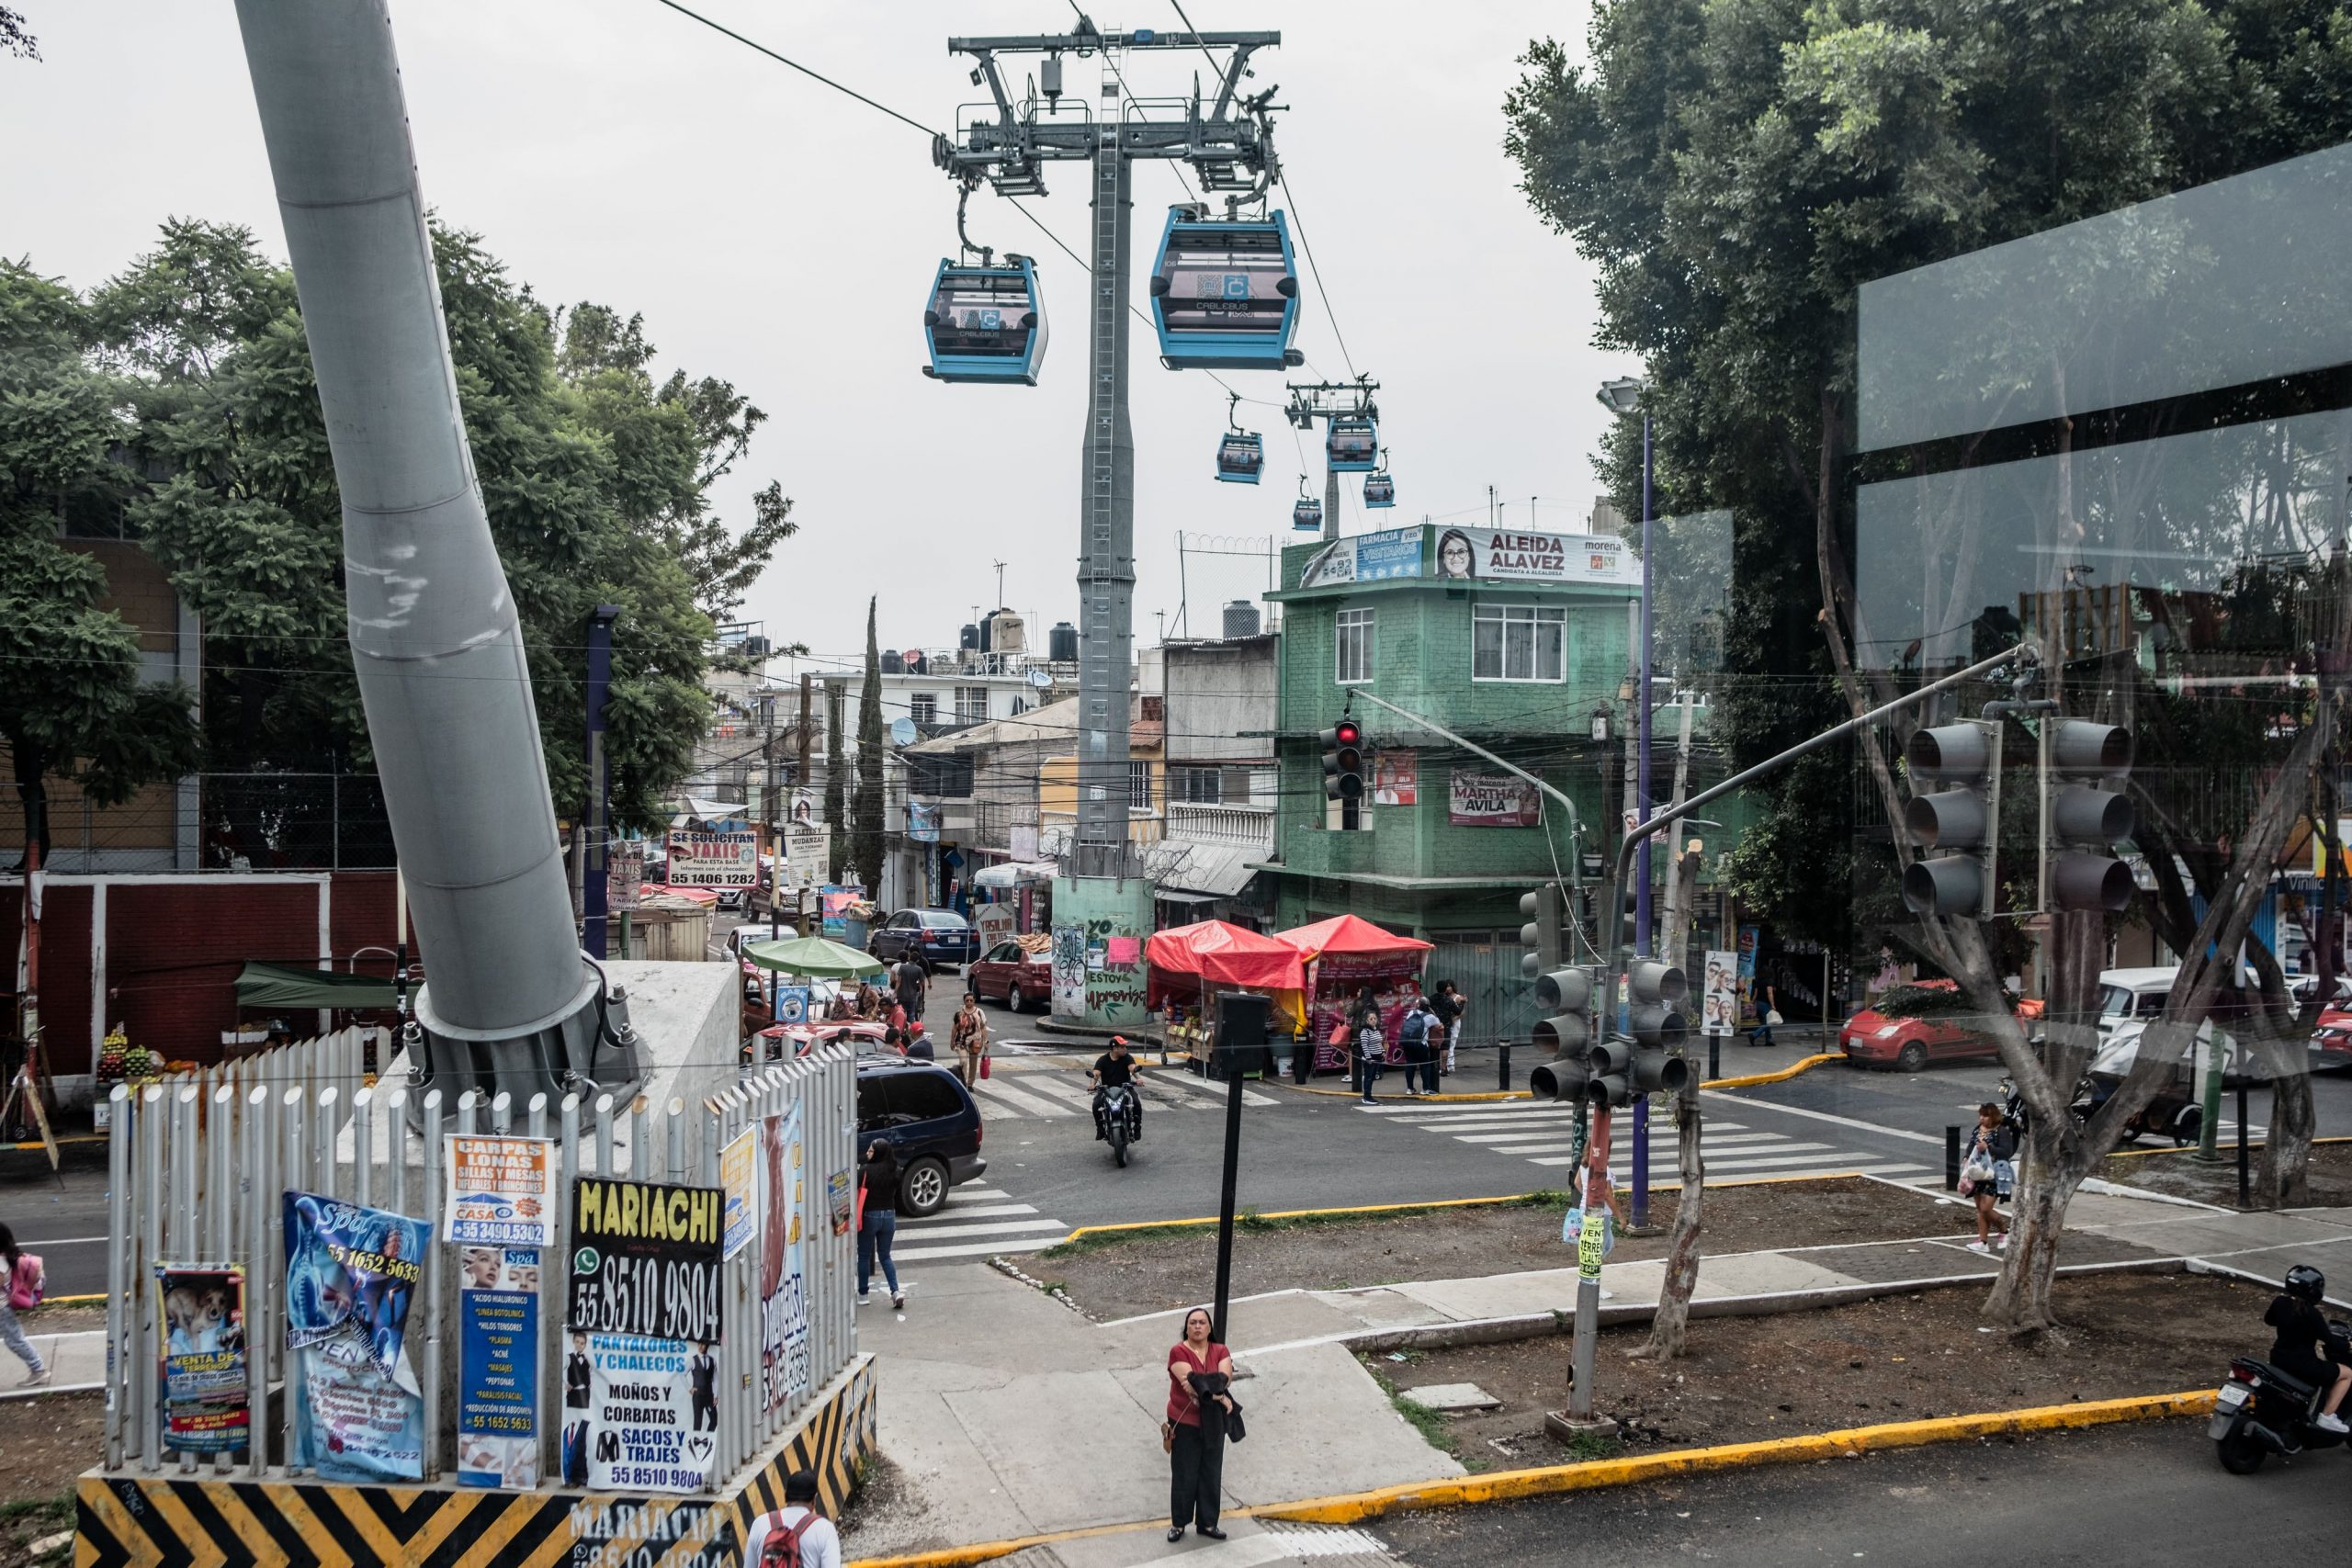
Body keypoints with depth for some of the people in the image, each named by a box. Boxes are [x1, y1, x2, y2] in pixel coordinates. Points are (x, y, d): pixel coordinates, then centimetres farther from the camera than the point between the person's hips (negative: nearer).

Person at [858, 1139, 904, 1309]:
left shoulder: (867, 1170, -17)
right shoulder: (894, 1171, -1)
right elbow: (896, 1194, 7)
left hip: (870, 1216, -5)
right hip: (889, 1215, 5)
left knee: (864, 1256, 11)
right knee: (885, 1256, 15)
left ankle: (863, 1294, 18)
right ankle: (896, 1291, 1)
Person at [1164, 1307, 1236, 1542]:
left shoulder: (1220, 1351, 1)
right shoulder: (1179, 1352, -12)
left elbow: (1225, 1377, -16)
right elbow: (1189, 1381, -23)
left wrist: (1200, 1384, -28)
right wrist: (1218, 1395, -23)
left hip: (1213, 1423, 4)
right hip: (1184, 1423, -4)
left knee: (1211, 1474, 12)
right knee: (1184, 1475, 5)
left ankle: (1207, 1523, 26)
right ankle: (1178, 1523, 20)